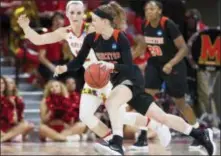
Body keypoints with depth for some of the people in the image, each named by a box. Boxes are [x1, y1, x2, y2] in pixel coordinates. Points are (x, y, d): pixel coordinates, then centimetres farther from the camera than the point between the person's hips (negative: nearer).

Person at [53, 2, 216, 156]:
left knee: (111, 102, -36)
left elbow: (129, 67, -23)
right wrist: (65, 68, -16)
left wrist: (112, 65, -40)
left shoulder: (121, 38, -21)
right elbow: (79, 61, 2)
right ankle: (200, 134, 23)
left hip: (132, 78, -7)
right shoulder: (91, 39, -4)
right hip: (118, 80, 7)